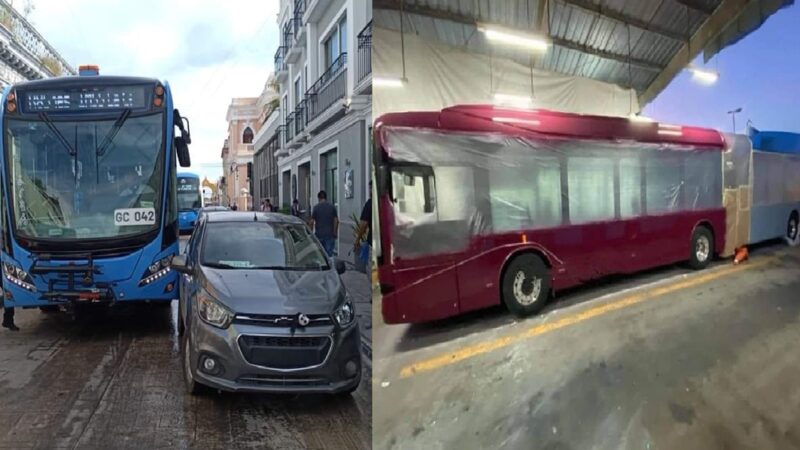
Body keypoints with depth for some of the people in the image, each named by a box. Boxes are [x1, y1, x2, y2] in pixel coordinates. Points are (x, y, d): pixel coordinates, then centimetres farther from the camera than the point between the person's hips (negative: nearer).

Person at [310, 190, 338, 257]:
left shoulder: (316, 207, -4)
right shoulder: (332, 207, 1)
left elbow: (312, 222, -5)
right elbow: (336, 221, -1)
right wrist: (335, 232, 9)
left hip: (319, 234, -1)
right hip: (330, 234, 1)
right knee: (329, 254, 0)